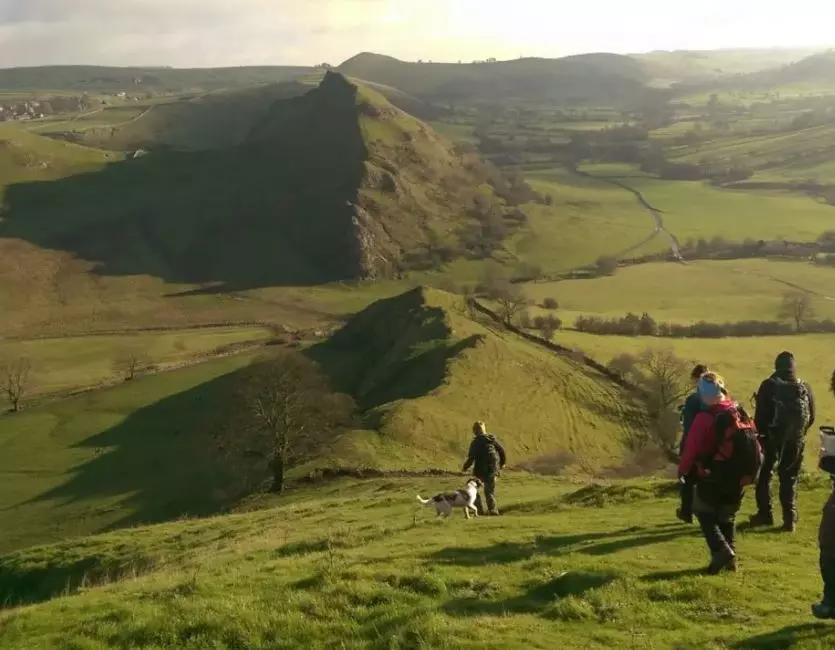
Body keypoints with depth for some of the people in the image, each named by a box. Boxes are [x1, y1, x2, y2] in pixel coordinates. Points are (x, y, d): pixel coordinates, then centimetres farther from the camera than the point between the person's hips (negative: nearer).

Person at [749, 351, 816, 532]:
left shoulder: (769, 386, -11)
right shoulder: (804, 388, -1)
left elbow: (760, 415, -12)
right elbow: (811, 417, 3)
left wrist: (761, 433, 4)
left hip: (772, 438, -2)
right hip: (796, 441, 2)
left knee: (765, 475, 14)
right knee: (789, 479, 10)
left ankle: (765, 514, 13)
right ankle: (790, 519, 5)